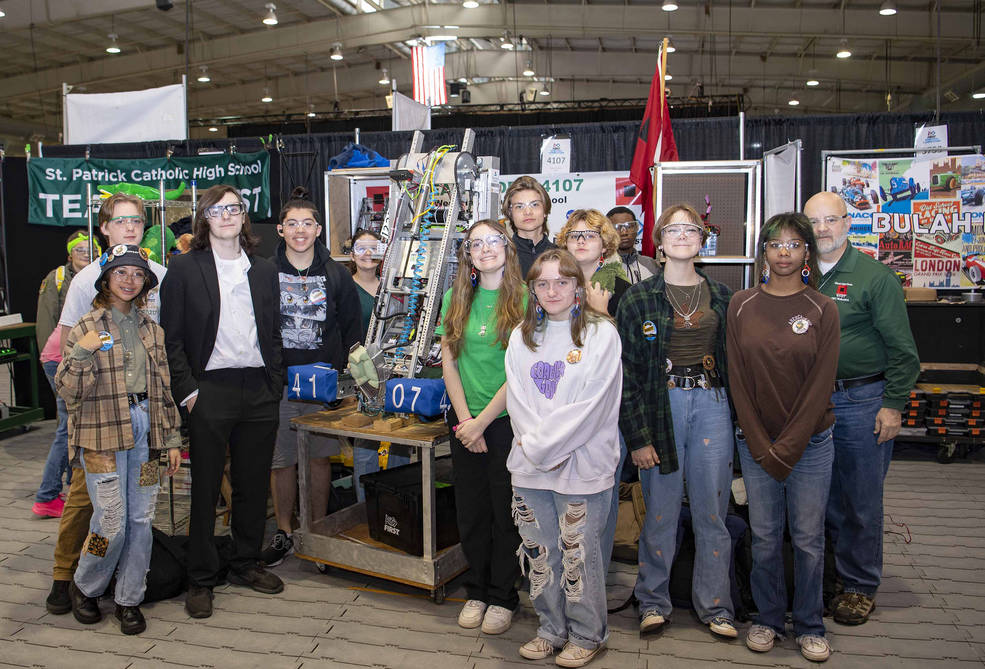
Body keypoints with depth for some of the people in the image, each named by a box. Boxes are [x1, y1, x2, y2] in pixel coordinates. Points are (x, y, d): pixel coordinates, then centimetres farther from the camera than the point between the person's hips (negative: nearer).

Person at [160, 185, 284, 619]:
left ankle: (246, 564, 29)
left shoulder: (264, 270, 12)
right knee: (205, 487, 4)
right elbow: (170, 336, -2)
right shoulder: (184, 268, 1)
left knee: (253, 485, 12)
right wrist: (187, 390, -9)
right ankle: (201, 579, 19)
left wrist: (275, 388, 6)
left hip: (259, 391, 4)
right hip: (210, 391, -3)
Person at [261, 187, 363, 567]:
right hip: (277, 382, 0)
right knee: (281, 460, 6)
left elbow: (350, 328, 11)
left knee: (320, 457, 8)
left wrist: (342, 368, 0)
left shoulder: (336, 275, 6)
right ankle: (284, 533, 22)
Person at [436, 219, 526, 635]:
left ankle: (502, 597, 24)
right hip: (464, 420, 4)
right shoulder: (455, 299, 7)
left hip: (507, 419, -3)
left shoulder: (524, 299, -6)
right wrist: (464, 420, -4)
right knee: (471, 511, 12)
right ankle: (476, 591, 30)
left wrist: (482, 421, -12)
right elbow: (449, 363, 5)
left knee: (506, 511, 7)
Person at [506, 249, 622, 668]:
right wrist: (533, 447, -9)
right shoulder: (521, 337, 10)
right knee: (540, 553, 13)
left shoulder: (601, 334, -6)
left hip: (582, 466, -4)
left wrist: (542, 446, -13)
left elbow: (590, 406, -13)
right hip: (529, 465, 5)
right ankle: (552, 630, 33)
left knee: (579, 555, 5)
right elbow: (517, 400, 5)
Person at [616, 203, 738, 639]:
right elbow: (626, 370, -4)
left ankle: (715, 606, 22)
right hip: (661, 404, -2)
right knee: (660, 508, 4)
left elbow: (733, 358, 13)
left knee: (712, 509, 7)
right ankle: (653, 600, 22)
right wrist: (637, 435, -9)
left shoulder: (721, 296, 10)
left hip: (712, 403, 3)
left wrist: (738, 418, 5)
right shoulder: (639, 298, -1)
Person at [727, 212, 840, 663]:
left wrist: (786, 449, -10)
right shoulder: (741, 306, 0)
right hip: (756, 442, 1)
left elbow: (820, 385, -6)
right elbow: (737, 380, -1)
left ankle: (809, 627, 27)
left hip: (811, 441, -1)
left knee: (808, 538, 8)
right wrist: (762, 447, -6)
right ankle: (768, 618, 28)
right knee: (764, 537, 9)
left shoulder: (822, 310, -3)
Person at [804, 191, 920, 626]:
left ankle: (860, 586, 21)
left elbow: (901, 350, -4)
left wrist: (893, 405, -9)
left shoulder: (875, 276, -3)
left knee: (861, 500, 5)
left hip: (861, 401, -4)